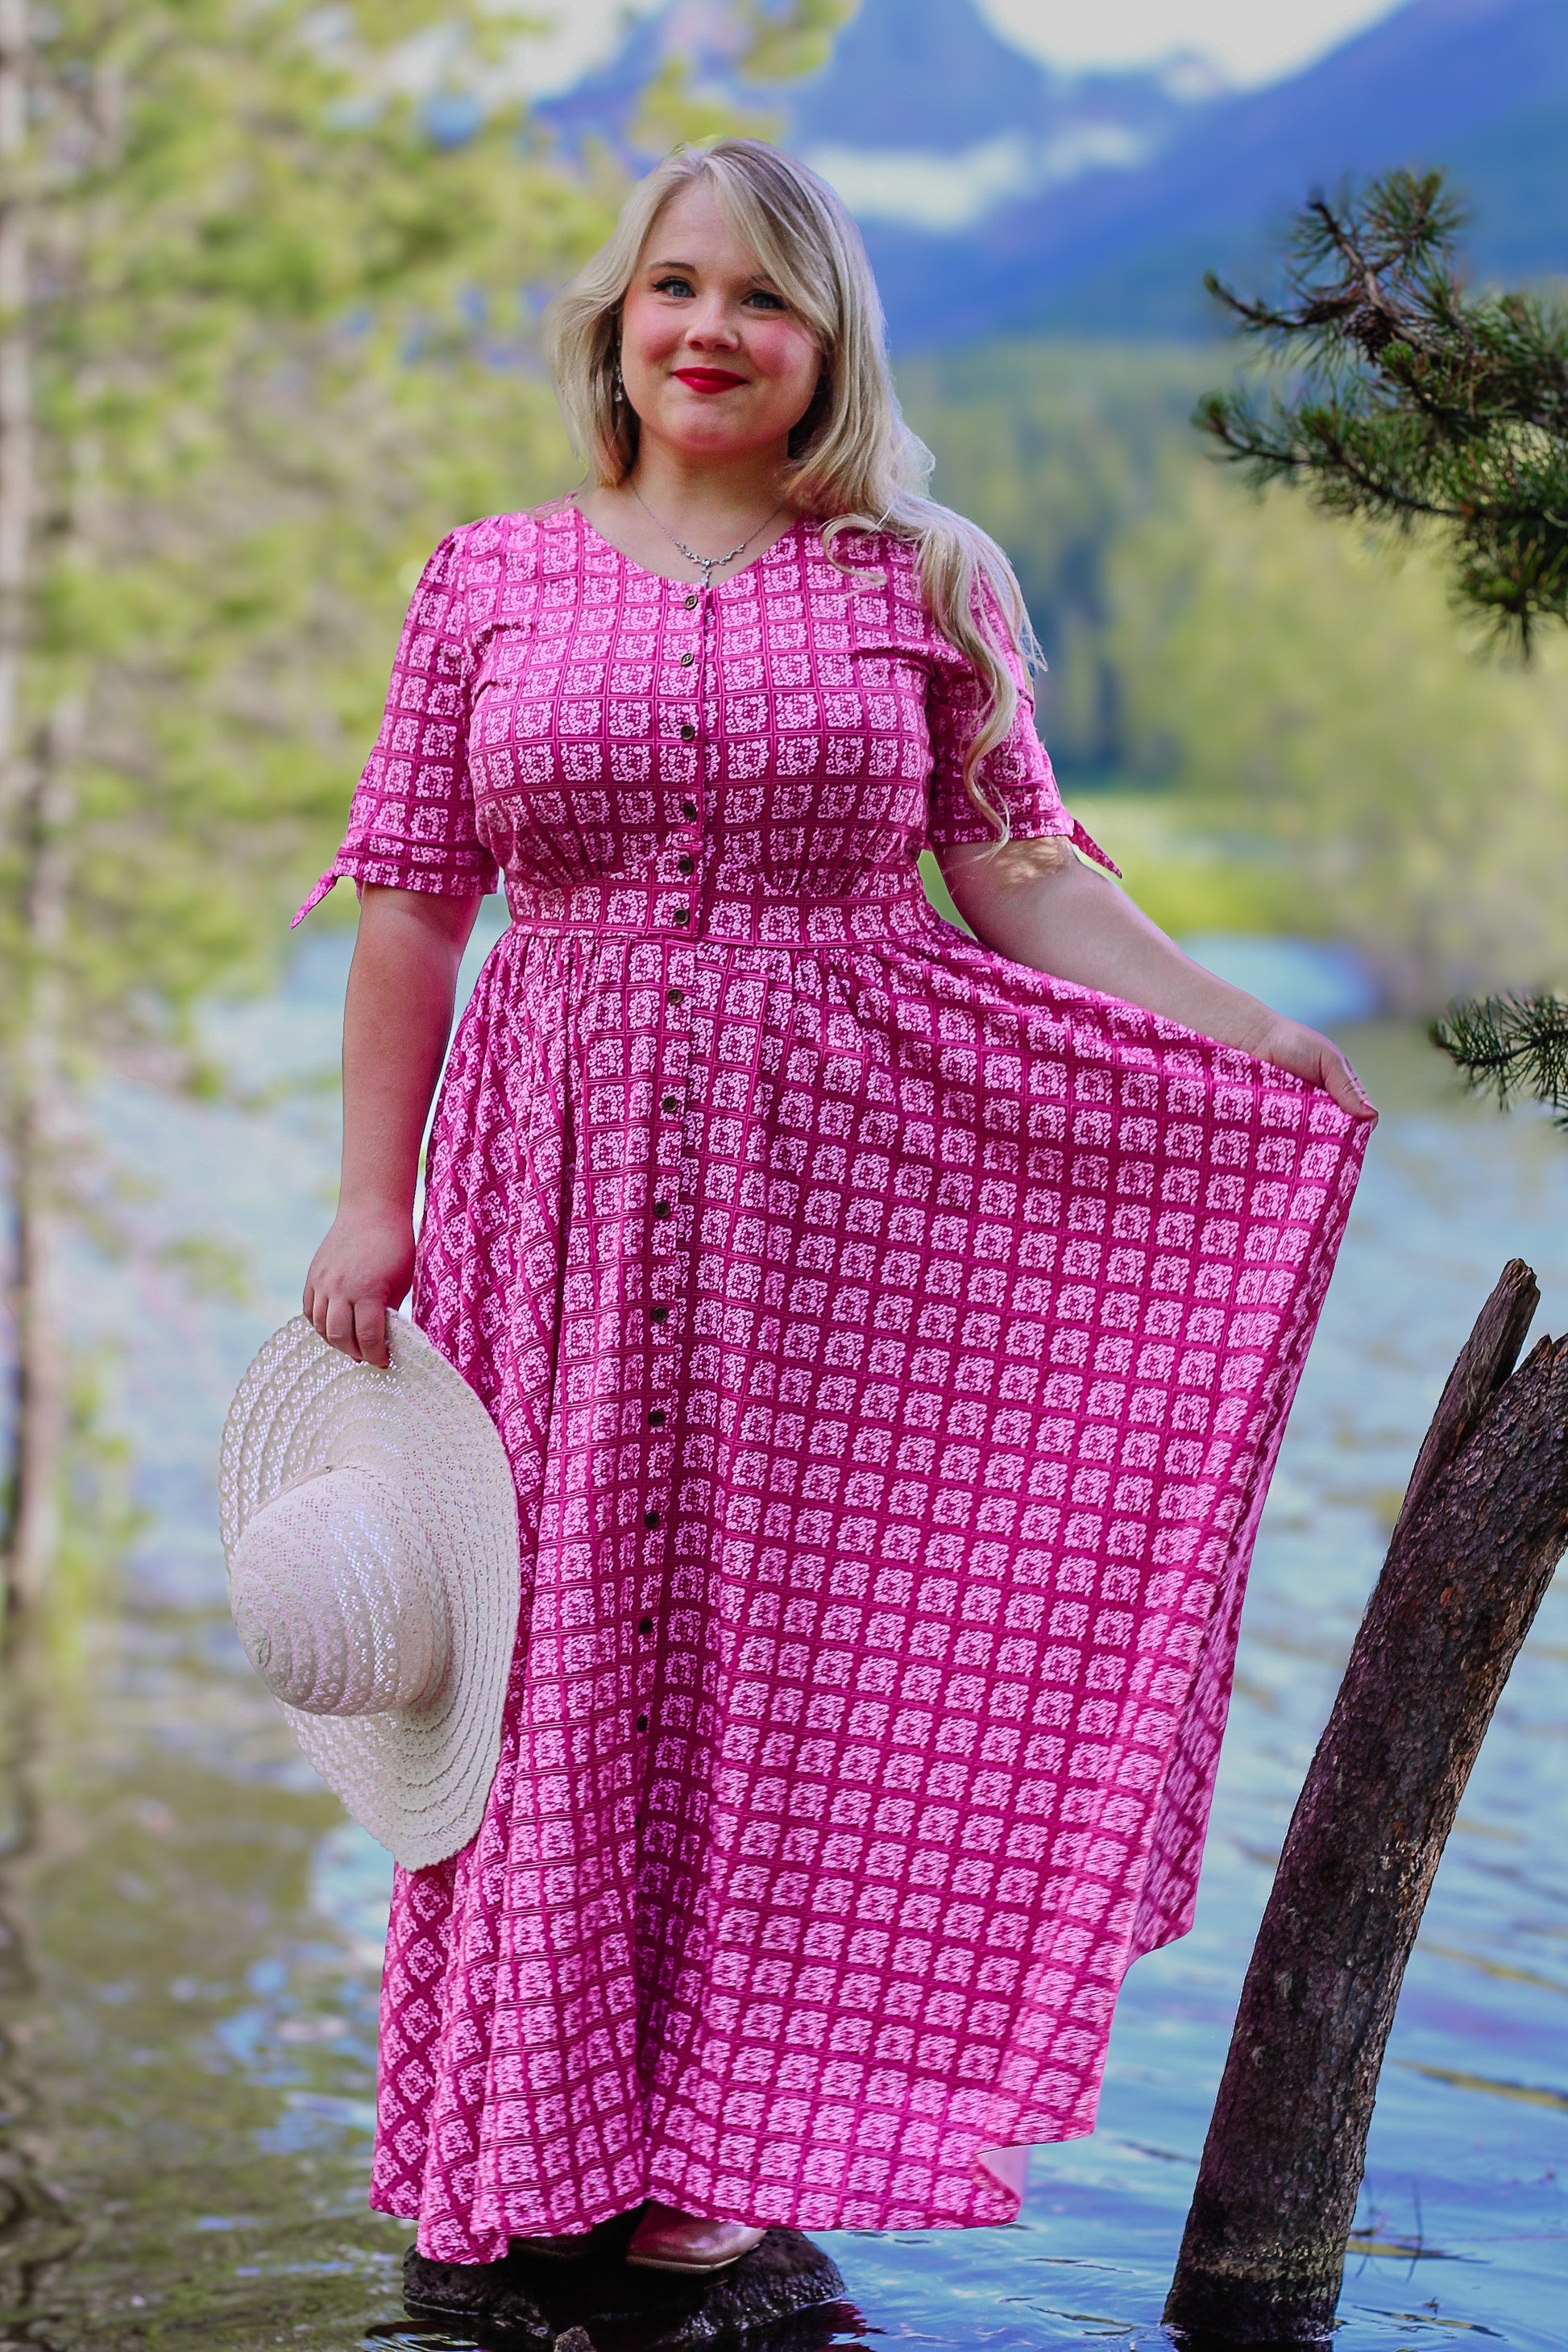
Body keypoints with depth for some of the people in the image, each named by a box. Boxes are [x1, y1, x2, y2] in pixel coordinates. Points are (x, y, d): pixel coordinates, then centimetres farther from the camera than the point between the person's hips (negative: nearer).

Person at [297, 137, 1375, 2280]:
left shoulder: (923, 584, 5)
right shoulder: (492, 584, 6)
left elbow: (1023, 873, 3)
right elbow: (410, 901, 7)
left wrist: (1244, 1035, -9)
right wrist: (371, 1199, 3)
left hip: (838, 1174, 0)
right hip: (564, 1174, 1)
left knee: (793, 1621, 1)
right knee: (566, 1635, 3)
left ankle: (733, 2127, 13)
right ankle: (548, 2124, 16)